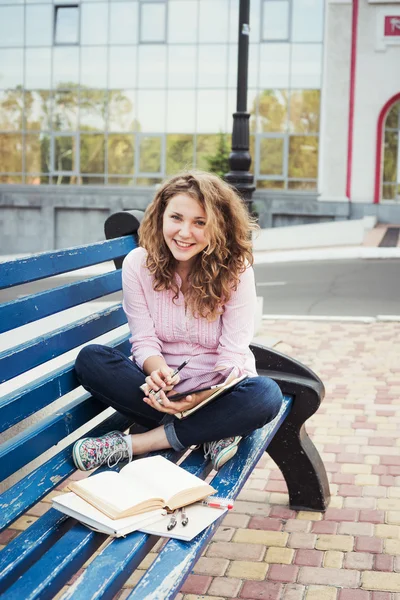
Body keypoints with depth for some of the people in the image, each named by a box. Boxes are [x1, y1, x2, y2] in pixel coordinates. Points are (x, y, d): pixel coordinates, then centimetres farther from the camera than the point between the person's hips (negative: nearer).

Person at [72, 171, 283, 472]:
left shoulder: (236, 270, -12)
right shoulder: (137, 264, -7)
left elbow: (232, 355, -16)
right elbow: (144, 341, -8)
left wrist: (203, 393, -37)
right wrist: (159, 372, -33)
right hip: (162, 383, 1)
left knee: (265, 394, -34)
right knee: (91, 358, -24)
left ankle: (132, 444, -28)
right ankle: (210, 431, -25)